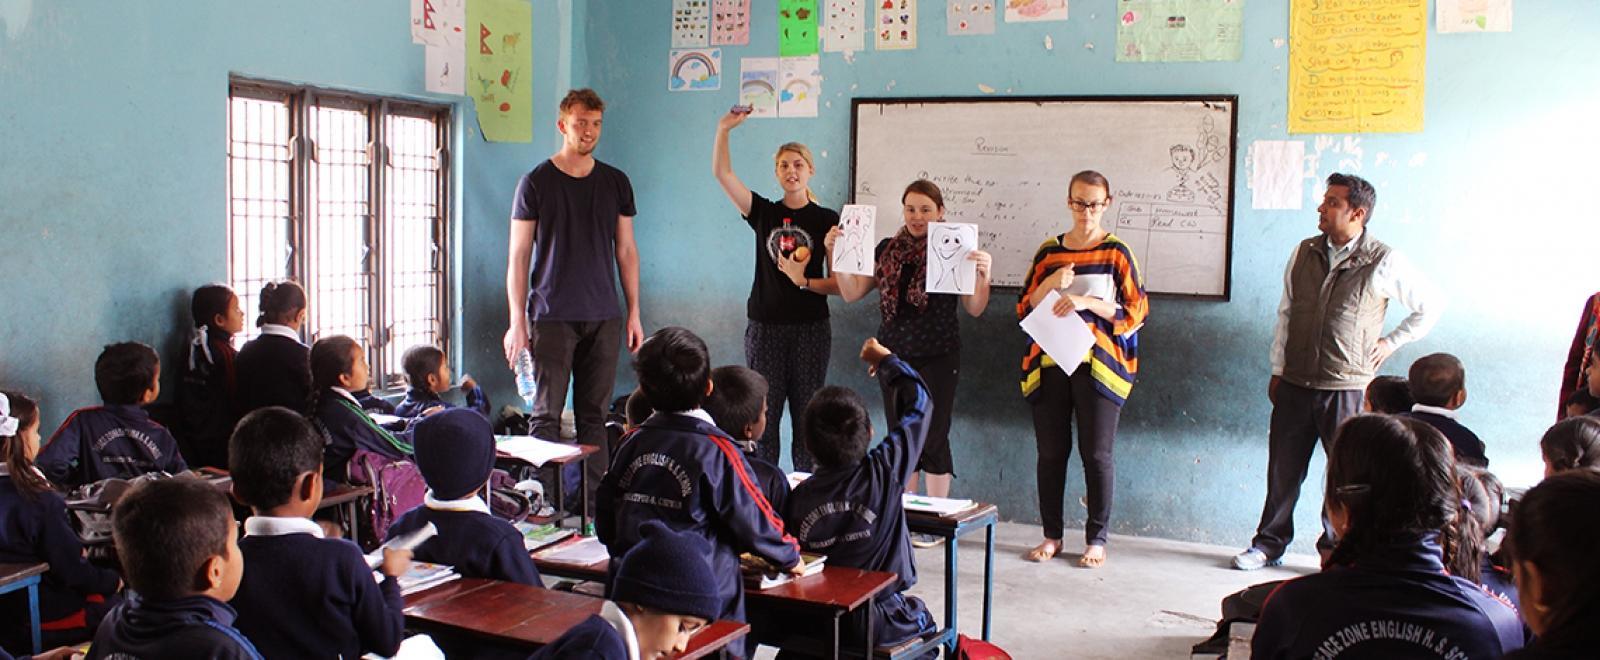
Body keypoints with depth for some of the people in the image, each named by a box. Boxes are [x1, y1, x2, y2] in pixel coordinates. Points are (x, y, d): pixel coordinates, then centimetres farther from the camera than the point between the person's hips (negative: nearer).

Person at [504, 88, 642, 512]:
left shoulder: (616, 183, 10)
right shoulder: (536, 183, 1)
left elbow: (626, 251, 13)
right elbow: (518, 256, 0)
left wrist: (634, 313, 8)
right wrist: (517, 322, -6)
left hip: (603, 317, 3)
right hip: (551, 317, -3)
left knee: (594, 414, 6)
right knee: (547, 414, -3)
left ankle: (595, 500, 11)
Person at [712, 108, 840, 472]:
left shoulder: (827, 220, 2)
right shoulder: (764, 212, 6)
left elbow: (840, 283, -1)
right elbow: (721, 173, -4)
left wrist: (804, 281, -16)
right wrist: (724, 129, -14)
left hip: (811, 330, -1)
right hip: (765, 328, 1)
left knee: (806, 418, 3)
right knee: (763, 416, 2)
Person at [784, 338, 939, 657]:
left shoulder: (798, 497, -14)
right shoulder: (883, 473, -20)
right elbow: (918, 401, -7)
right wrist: (885, 359, 8)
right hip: (880, 623, -3)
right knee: (924, 621, 30)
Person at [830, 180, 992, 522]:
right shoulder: (887, 249, 8)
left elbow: (974, 308, -5)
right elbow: (851, 292, 8)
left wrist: (983, 274, -22)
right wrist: (836, 253, -4)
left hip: (937, 357, -4)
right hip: (894, 355, 4)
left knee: (933, 438, -1)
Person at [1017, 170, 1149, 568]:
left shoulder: (1117, 253, 2)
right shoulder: (1048, 252, 10)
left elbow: (1137, 312, -2)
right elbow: (1025, 309, 11)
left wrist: (1088, 302, -15)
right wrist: (1049, 285, -8)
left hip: (1098, 367, -3)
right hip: (1050, 366, 3)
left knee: (1096, 453, -1)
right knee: (1051, 452, 5)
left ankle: (1097, 539, 11)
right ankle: (1052, 535, 17)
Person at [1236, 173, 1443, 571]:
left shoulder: (1383, 262, -6)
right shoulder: (1304, 253, 7)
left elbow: (1431, 306, 6)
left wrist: (1391, 342, 4)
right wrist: (1277, 369, 12)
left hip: (1347, 388, -4)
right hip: (1295, 385, 4)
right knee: (1283, 468, 9)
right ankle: (1269, 544, 21)